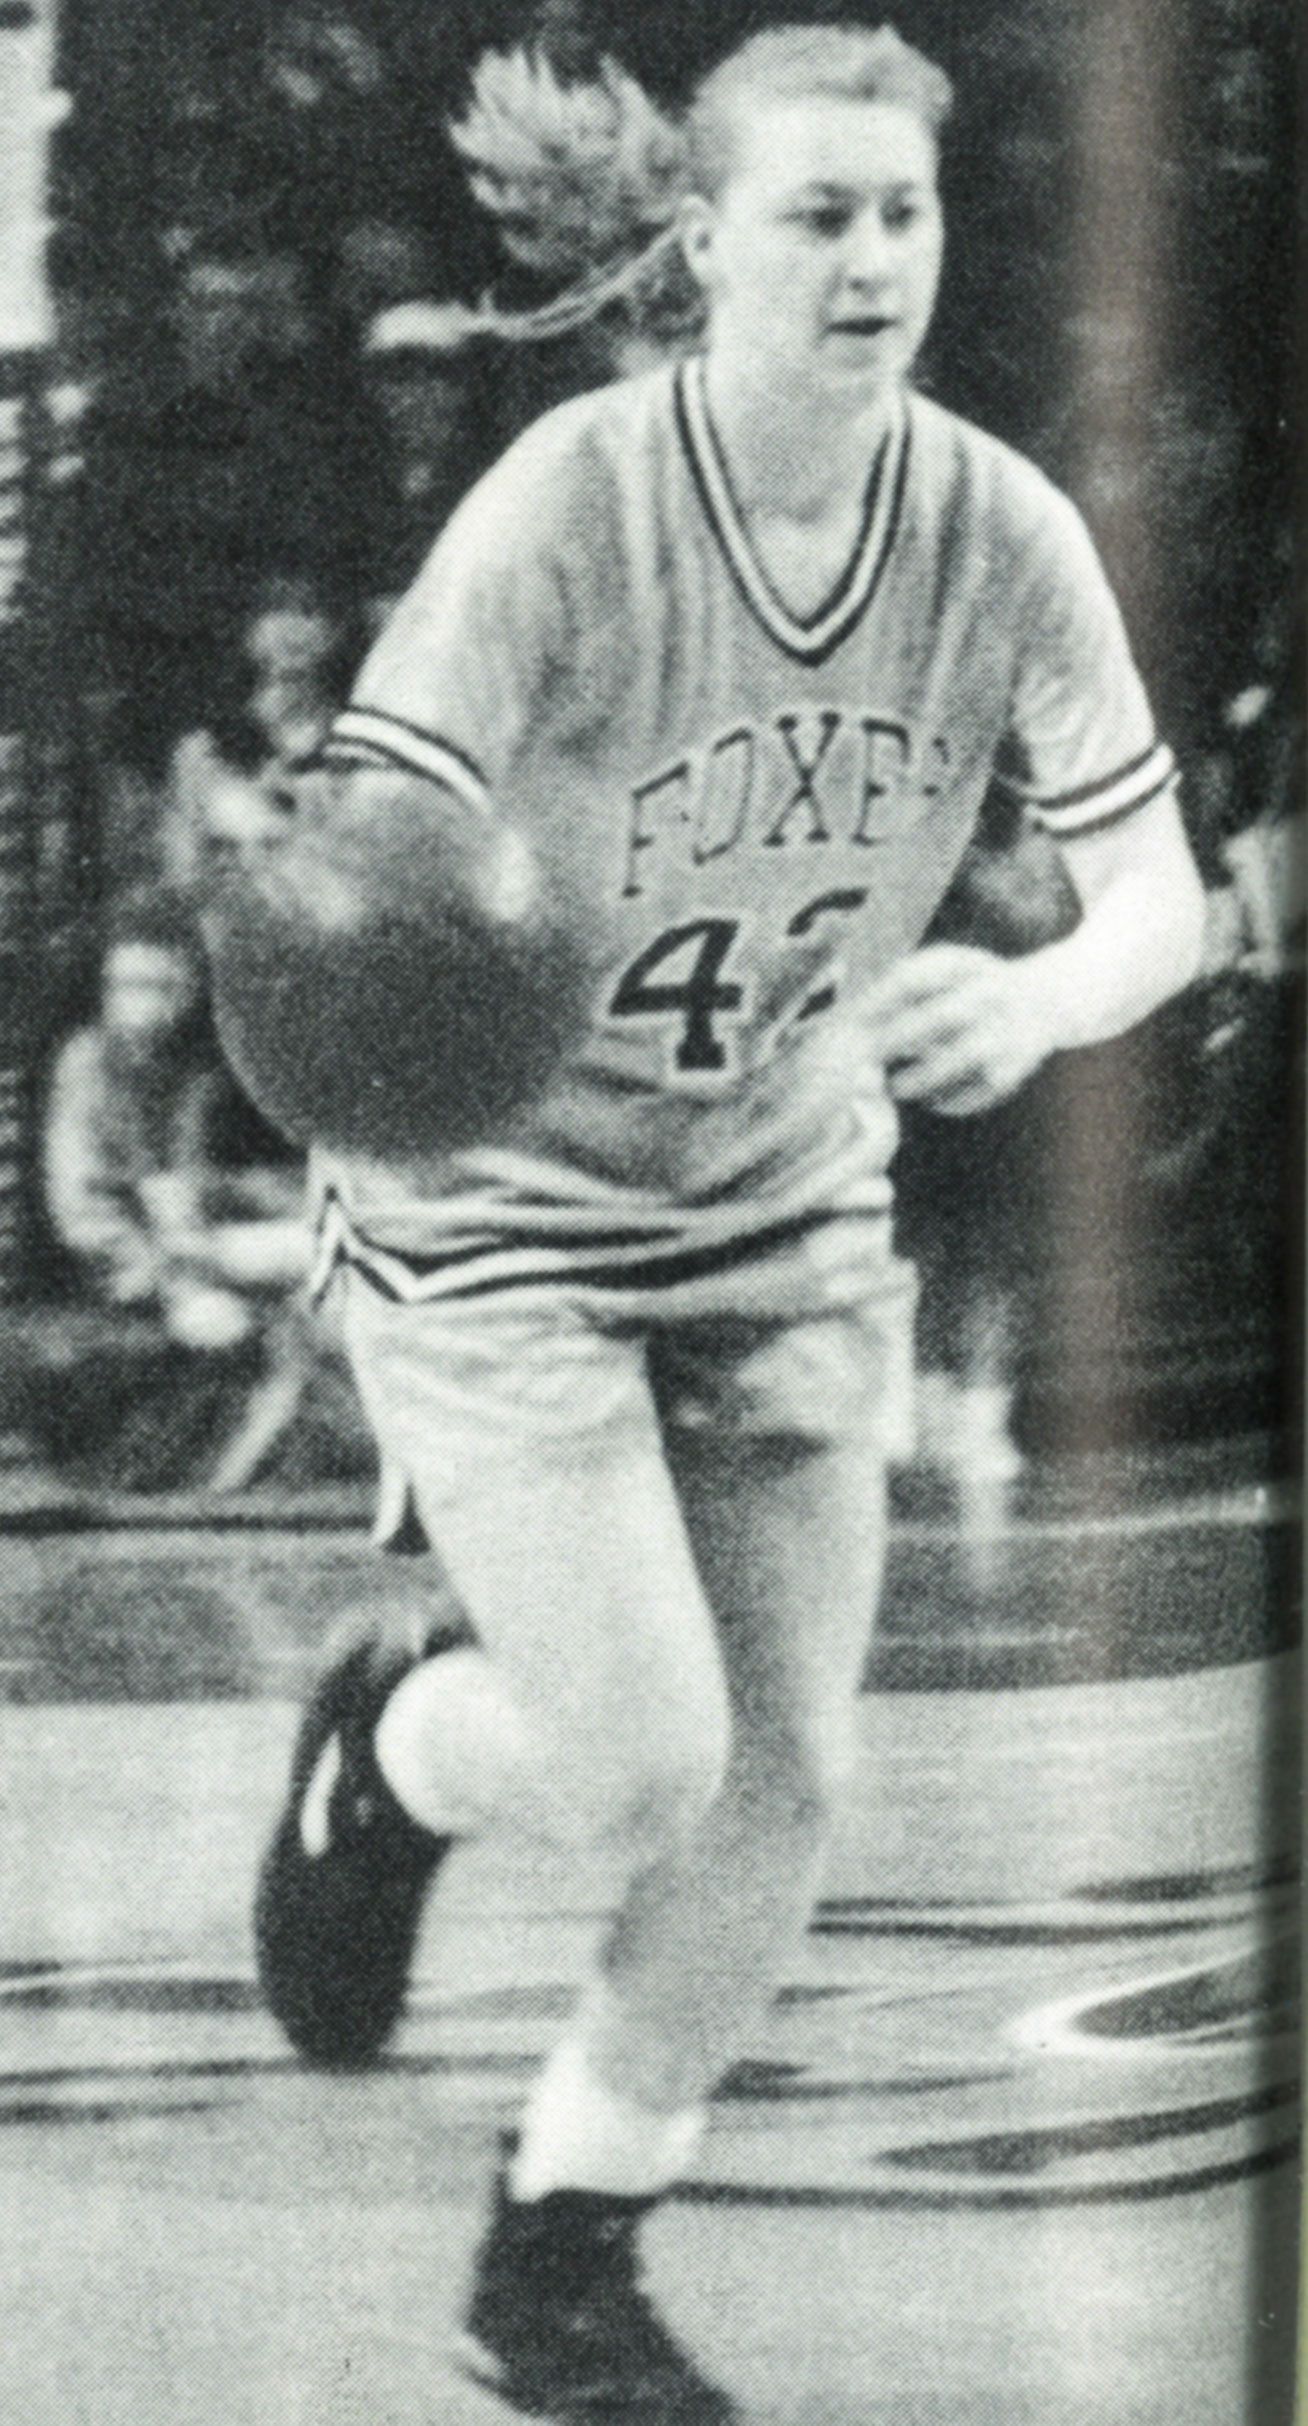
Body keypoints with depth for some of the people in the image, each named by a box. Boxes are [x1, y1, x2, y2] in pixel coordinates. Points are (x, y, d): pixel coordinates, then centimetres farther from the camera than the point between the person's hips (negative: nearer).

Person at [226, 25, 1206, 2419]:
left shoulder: (1000, 533, -9)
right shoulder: (567, 507, -20)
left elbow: (1158, 895, -9)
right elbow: (365, 847, -25)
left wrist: (1033, 999, -32)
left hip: (795, 1211, 5)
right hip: (497, 1206, -4)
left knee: (789, 1781, 3)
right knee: (644, 1767, -12)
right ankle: (389, 1745, 26)